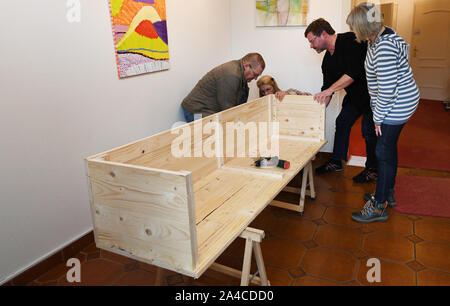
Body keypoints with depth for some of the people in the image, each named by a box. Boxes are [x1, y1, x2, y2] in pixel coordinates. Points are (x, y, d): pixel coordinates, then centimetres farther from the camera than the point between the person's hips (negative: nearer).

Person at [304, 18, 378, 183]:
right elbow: (327, 87, 9)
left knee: (368, 129, -7)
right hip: (355, 95, 9)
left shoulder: (350, 40, -21)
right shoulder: (328, 60, 5)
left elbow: (354, 72, -32)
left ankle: (373, 169, 11)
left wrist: (329, 90, -34)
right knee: (342, 122, 10)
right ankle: (336, 162, 23)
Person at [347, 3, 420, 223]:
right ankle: (388, 194, 34)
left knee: (384, 152, -4)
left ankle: (379, 207, 7)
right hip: (398, 104, 10)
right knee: (389, 149, 18)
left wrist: (378, 117, -15)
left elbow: (387, 90, -26)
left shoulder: (384, 47, -26)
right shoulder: (377, 38, 7)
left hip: (397, 105, -10)